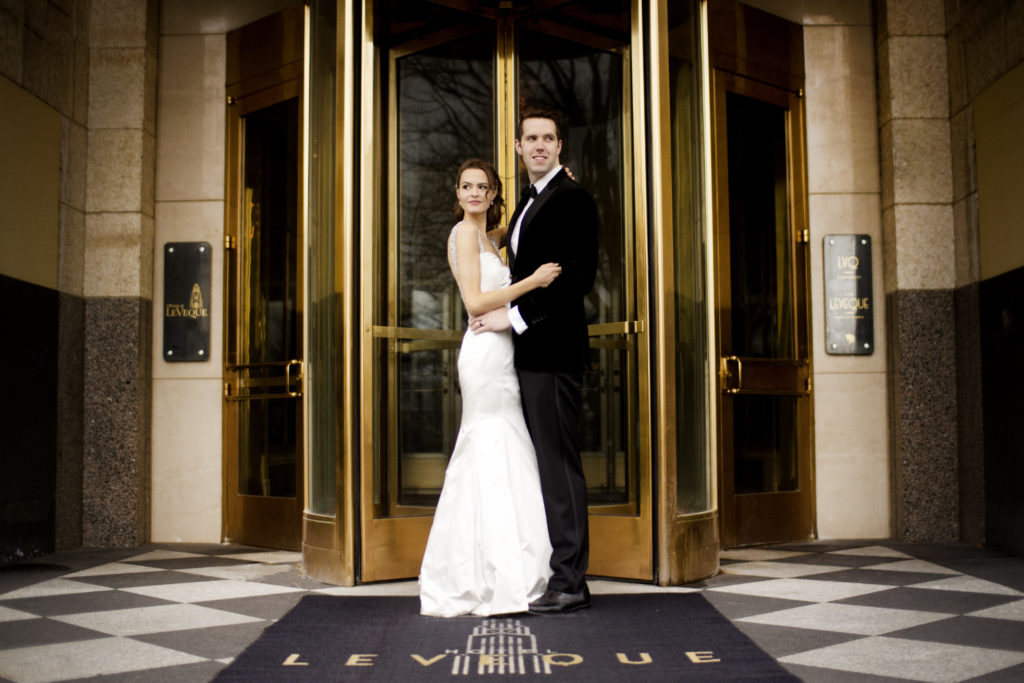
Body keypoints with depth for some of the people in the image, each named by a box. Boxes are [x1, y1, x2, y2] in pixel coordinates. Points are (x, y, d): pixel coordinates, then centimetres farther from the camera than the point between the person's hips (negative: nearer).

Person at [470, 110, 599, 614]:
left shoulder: (573, 199, -8)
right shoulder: (529, 201, 21)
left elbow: (578, 277, -17)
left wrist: (515, 315, -16)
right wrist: (501, 313, 10)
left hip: (553, 351, -9)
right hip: (530, 351, 9)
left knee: (559, 462, -6)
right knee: (545, 461, 11)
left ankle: (569, 582, 2)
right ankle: (561, 575, 20)